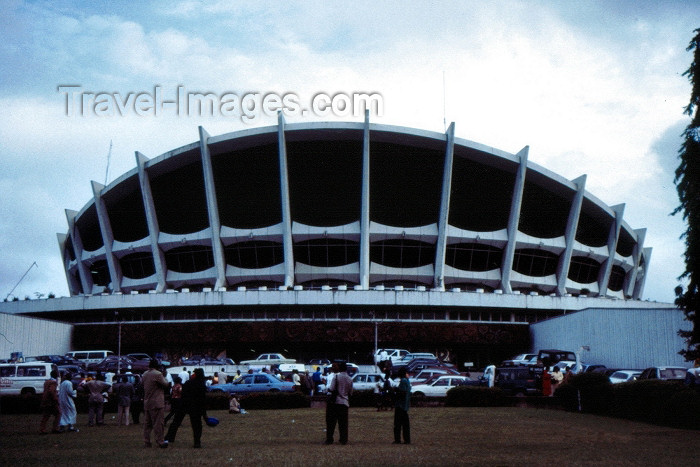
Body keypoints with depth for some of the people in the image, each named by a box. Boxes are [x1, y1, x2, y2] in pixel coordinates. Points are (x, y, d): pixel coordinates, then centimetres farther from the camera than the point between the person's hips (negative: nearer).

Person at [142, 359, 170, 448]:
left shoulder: (145, 374, 12)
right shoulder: (157, 374, -13)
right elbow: (166, 385, -8)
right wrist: (163, 377, 4)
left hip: (147, 403, 8)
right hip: (157, 403, -8)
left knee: (148, 423, 12)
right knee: (158, 423, -5)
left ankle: (146, 442, 12)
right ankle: (160, 442, -3)